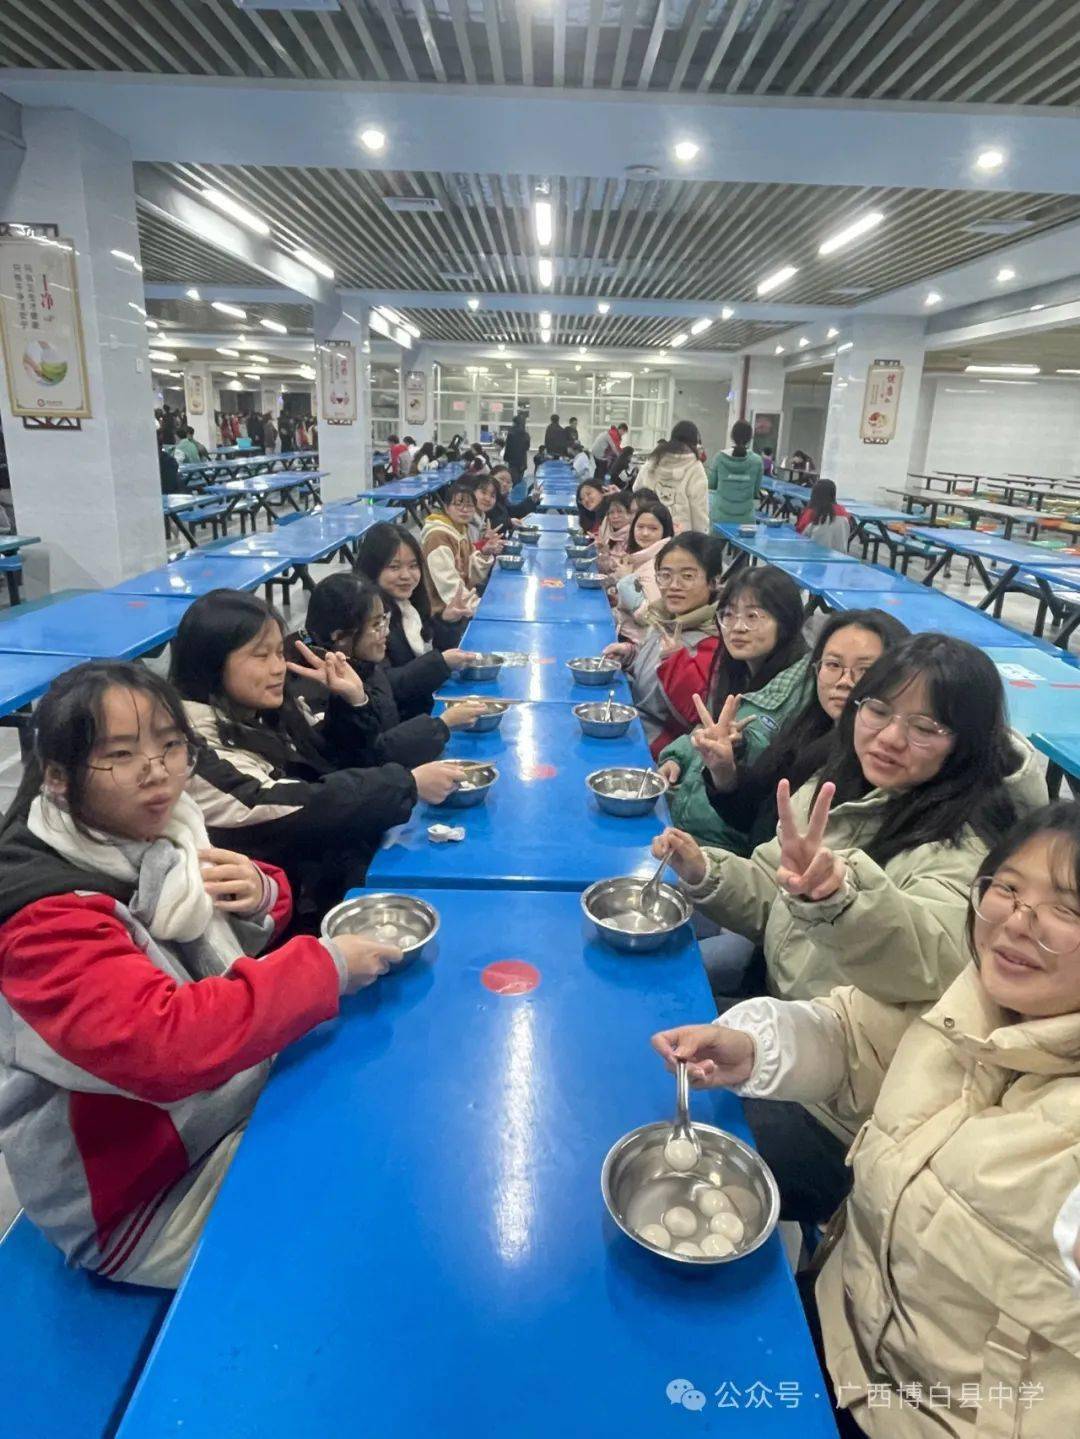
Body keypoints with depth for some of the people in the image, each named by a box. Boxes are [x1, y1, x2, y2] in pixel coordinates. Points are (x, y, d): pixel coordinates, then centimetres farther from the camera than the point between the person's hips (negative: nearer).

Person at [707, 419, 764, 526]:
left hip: (720, 516, 0)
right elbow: (756, 491, 4)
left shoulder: (719, 457, -7)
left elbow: (711, 485, 5)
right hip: (745, 518, 0)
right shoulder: (757, 461, -5)